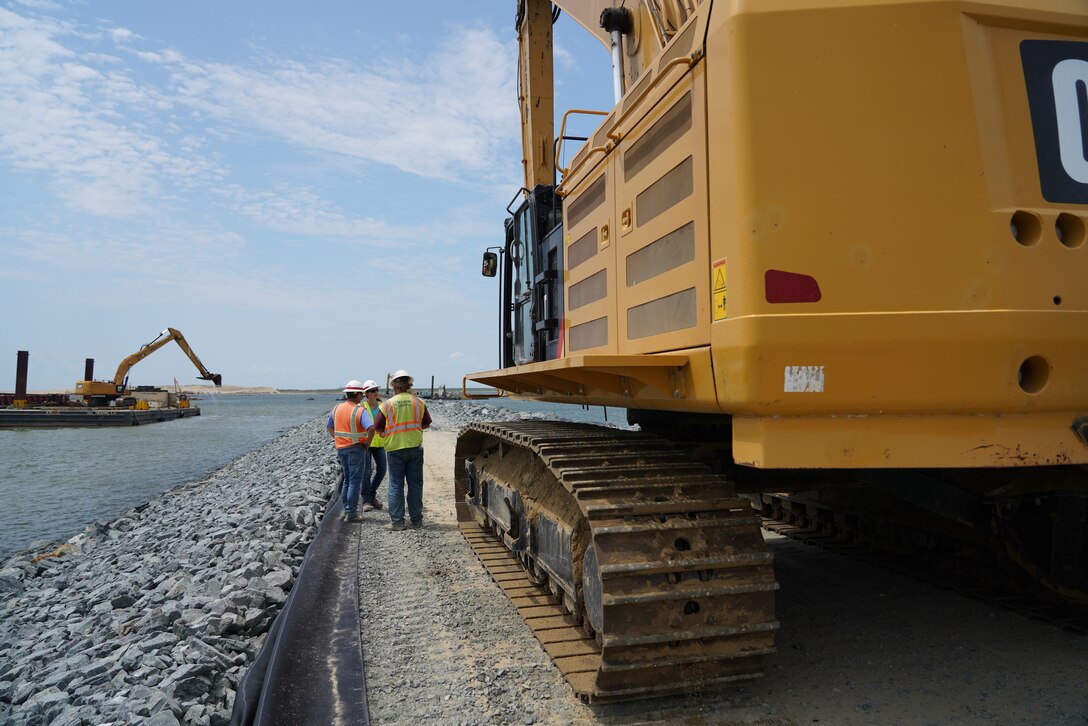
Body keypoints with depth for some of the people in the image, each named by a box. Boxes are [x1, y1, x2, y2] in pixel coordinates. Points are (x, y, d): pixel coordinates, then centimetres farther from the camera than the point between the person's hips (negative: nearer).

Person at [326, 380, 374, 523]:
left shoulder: (336, 408, 6)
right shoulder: (360, 410, -16)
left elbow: (329, 426, 18)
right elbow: (371, 427, -28)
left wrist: (337, 440, 15)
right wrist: (367, 442, -14)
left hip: (341, 448, 7)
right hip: (356, 448, -7)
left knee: (347, 480, 20)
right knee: (355, 482, 2)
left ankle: (347, 510, 25)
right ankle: (351, 513, 5)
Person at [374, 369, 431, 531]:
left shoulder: (386, 404, -6)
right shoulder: (419, 402, -1)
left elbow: (378, 429, -1)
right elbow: (426, 424, 9)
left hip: (395, 448, -1)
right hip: (415, 447, 2)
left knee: (396, 485, 6)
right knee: (415, 484, 9)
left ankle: (397, 522, 7)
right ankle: (416, 519, 15)